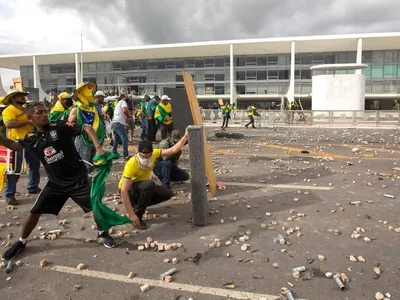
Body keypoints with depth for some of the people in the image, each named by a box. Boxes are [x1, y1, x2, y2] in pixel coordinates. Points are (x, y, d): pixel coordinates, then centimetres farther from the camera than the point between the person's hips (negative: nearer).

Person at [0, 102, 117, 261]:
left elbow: (87, 128, -17)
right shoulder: (31, 138, 1)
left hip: (78, 179, -3)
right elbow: (14, 145, 21)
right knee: (35, 212, 7)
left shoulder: (60, 126, -12)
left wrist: (98, 147, -30)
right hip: (56, 183, 3)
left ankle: (102, 233, 28)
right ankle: (22, 242, 32)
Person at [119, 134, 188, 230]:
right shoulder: (131, 164, -34)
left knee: (167, 193, -7)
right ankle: (138, 216, -19)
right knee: (149, 184, -36)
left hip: (143, 187, 7)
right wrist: (131, 214, -39)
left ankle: (138, 205, 8)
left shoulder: (153, 154, -18)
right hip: (128, 189, -7)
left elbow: (173, 149, -14)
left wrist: (186, 136, -23)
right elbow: (123, 191, -36)